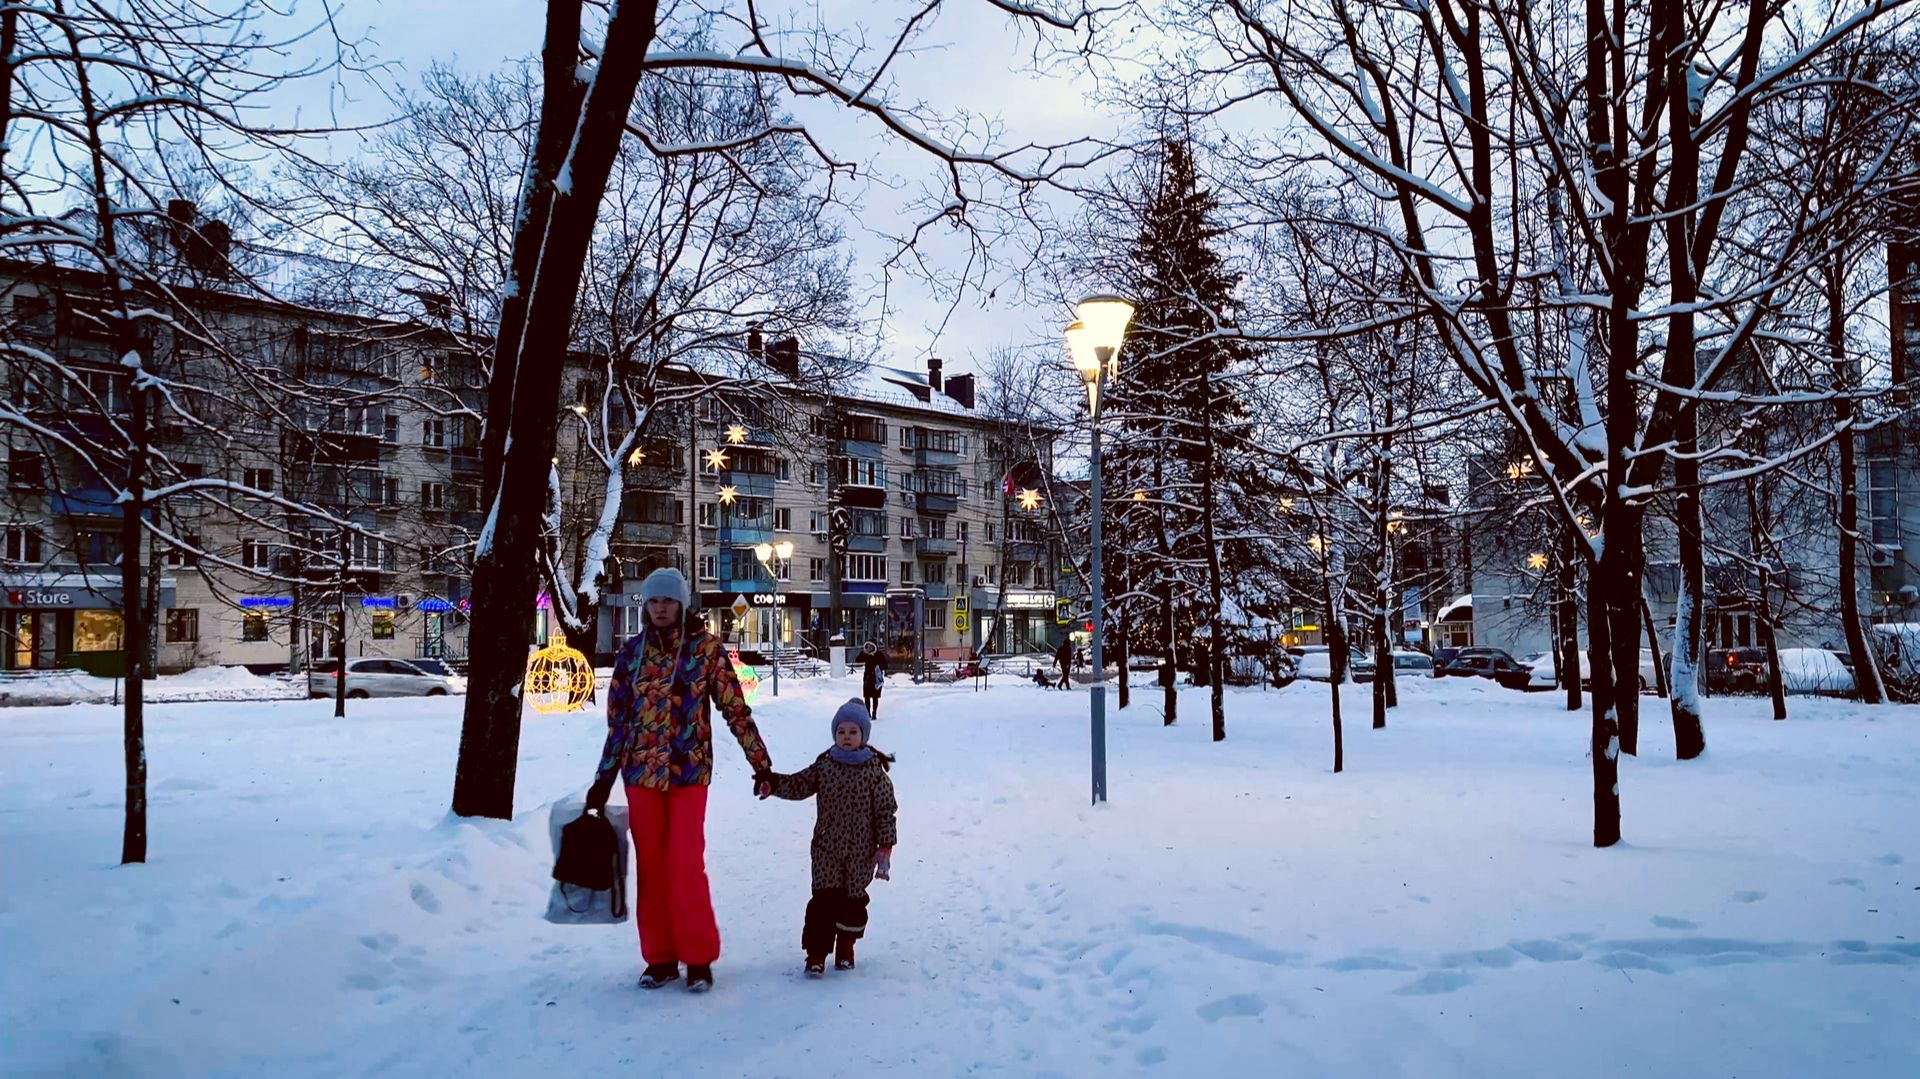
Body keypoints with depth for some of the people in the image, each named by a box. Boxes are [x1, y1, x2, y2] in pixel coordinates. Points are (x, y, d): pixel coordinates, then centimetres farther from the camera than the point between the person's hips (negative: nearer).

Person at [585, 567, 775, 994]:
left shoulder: (706, 648, -2)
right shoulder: (631, 652, 6)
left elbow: (735, 708, 0)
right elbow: (618, 721, 11)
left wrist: (760, 762, -1)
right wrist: (604, 781, 11)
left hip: (689, 771, -3)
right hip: (641, 772, 3)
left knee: (686, 866, -6)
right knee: (651, 866, 7)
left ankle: (698, 958, 8)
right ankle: (660, 958, 19)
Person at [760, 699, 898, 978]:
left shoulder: (874, 770, -6)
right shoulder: (824, 765, 1)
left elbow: (886, 810, -4)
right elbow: (799, 785, 1)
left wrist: (885, 847, -6)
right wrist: (773, 784, -18)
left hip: (861, 850, -1)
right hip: (827, 847, 1)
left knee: (854, 898, 10)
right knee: (824, 899, -5)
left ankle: (845, 946, 29)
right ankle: (816, 952, 1)